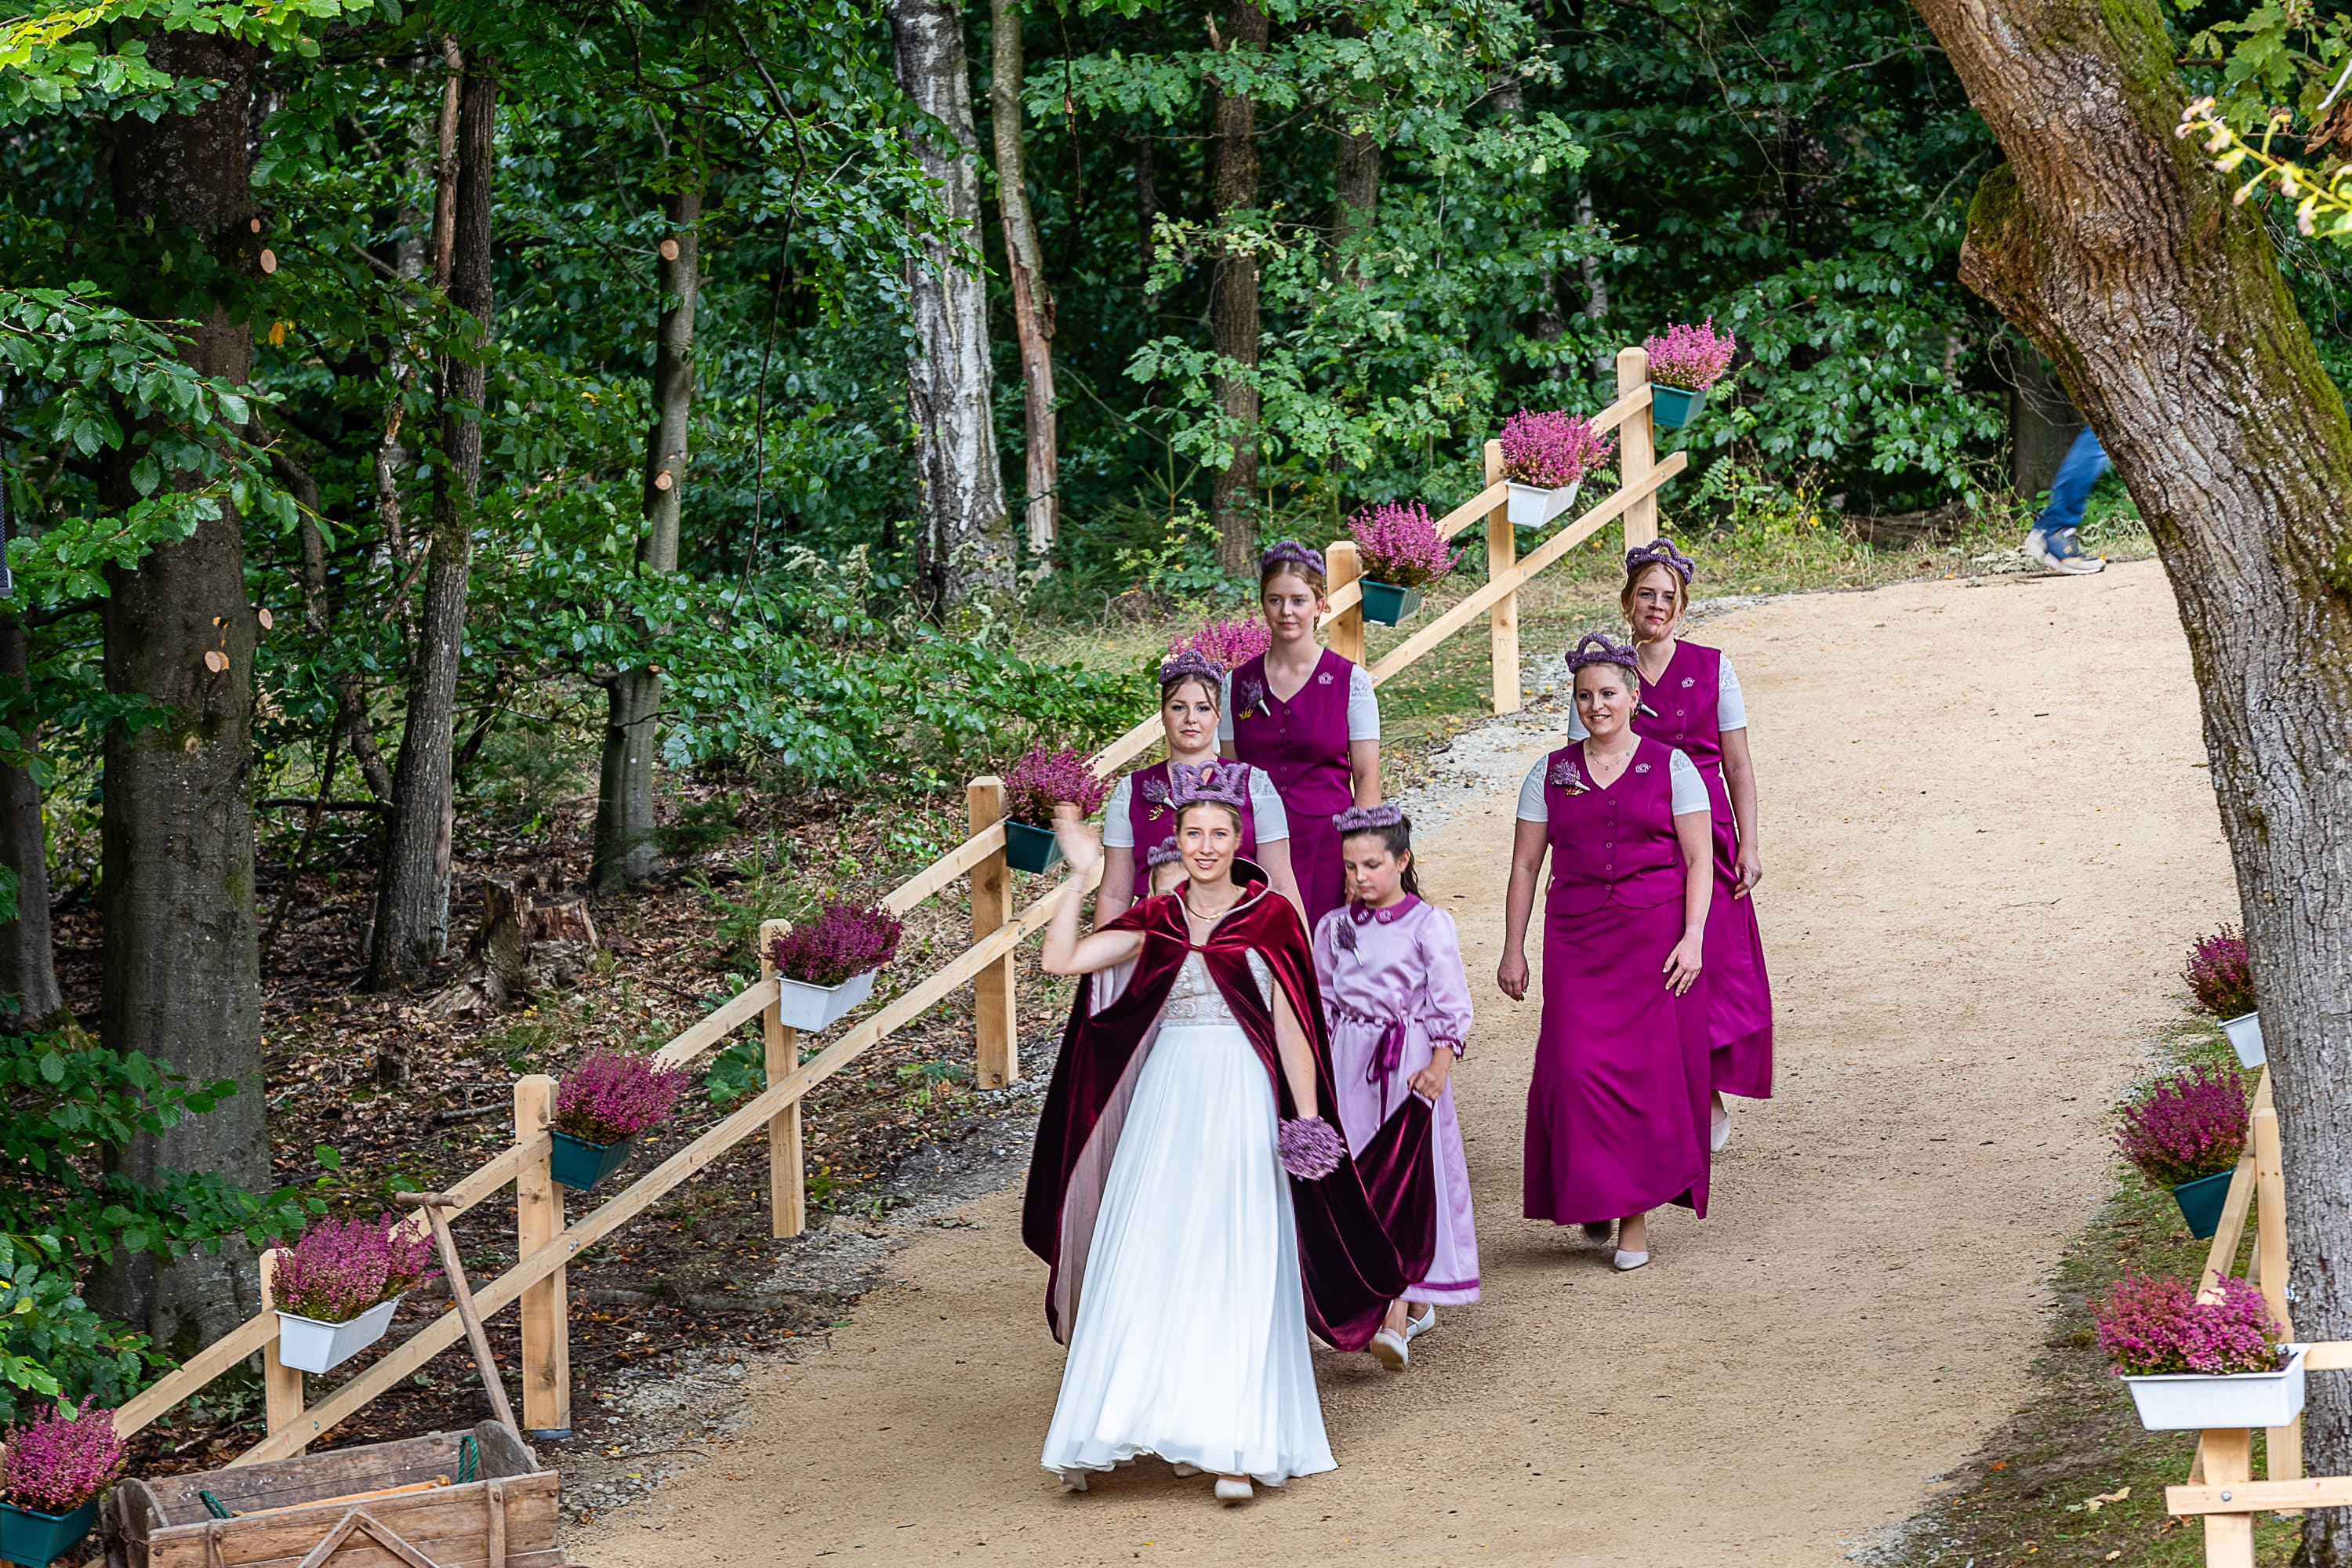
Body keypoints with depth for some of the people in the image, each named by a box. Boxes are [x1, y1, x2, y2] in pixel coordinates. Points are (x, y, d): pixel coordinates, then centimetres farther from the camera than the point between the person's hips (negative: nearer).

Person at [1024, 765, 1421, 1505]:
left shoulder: (1269, 917, 0)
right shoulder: (1156, 920, 9)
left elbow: (1290, 1026, -1)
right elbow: (1062, 961, -1)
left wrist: (1308, 1122, -6)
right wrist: (1080, 873, -3)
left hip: (1240, 1107, -3)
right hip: (1164, 1103, 3)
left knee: (1233, 1271, -5)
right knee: (1149, 1268, 3)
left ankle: (1237, 1445, -5)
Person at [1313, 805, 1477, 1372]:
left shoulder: (1429, 925, -4)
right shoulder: (1333, 928, 10)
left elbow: (1451, 1005, -6)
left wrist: (1440, 1063, -18)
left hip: (1410, 1066, -5)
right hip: (1350, 1067, 5)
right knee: (1358, 1181, 6)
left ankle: (1396, 1322, -18)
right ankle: (1415, 1304, 20)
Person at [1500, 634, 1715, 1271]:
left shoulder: (1670, 767, 3)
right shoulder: (1552, 774, 9)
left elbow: (1699, 861, 1)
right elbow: (1525, 865, 10)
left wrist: (1692, 937, -10)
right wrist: (1513, 950, 6)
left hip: (1656, 934, -2)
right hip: (1575, 937, 2)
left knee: (1649, 1068, -4)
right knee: (1577, 1065, -8)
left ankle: (1636, 1216, 3)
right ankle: (1594, 1197, 10)